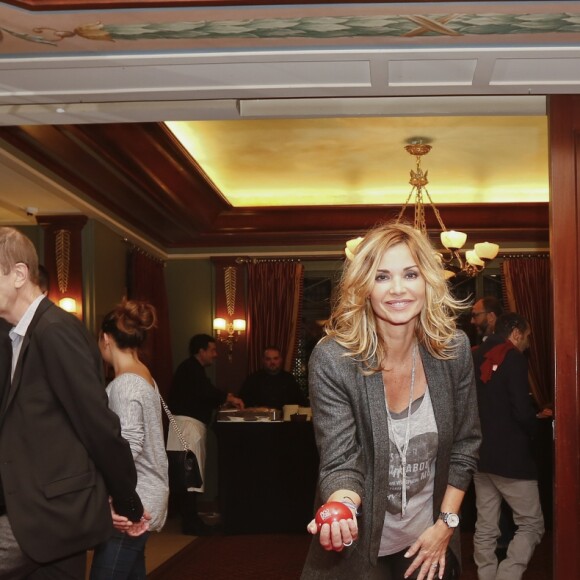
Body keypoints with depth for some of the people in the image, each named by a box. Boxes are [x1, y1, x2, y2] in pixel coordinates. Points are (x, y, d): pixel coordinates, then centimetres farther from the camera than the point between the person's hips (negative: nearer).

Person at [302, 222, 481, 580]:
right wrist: (341, 508, -40)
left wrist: (445, 524, -5)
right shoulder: (332, 361, -20)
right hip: (360, 545, -3)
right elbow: (341, 463, -20)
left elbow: (465, 446, 0)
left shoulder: (455, 350, -11)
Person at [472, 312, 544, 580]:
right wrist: (532, 429, 1)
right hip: (511, 456, -7)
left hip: (481, 456, 7)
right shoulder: (513, 358, -11)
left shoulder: (476, 358, 11)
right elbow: (522, 411, -18)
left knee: (485, 528, 9)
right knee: (531, 524, 1)